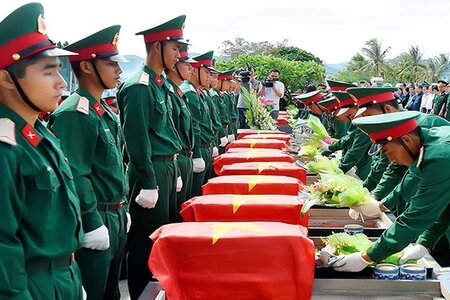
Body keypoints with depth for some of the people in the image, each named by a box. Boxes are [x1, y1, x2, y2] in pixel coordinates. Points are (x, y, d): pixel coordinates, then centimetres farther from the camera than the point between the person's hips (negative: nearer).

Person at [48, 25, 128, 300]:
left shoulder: (105, 111, 12)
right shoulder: (74, 113, -19)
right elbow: (75, 176, -22)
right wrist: (93, 225, -21)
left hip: (116, 218, 9)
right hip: (95, 223, -9)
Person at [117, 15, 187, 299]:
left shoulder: (162, 84, 12)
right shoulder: (139, 86, -17)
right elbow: (137, 140, -20)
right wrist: (148, 184, -19)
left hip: (168, 166, 10)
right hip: (152, 170, -10)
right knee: (147, 240, 1)